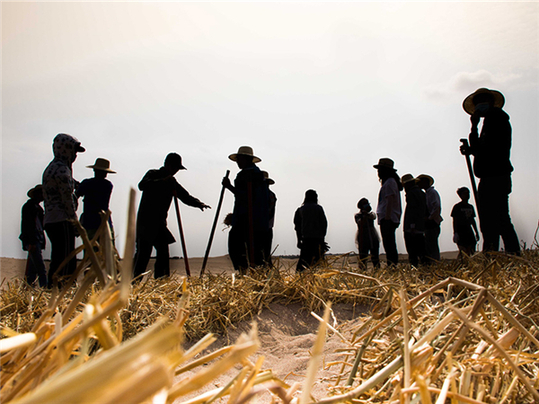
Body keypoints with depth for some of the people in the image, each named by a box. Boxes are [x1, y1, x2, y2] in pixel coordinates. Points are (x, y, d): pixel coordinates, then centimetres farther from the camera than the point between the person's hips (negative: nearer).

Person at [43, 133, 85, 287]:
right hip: (62, 221, -10)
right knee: (65, 262, -11)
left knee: (58, 261, 11)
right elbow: (67, 198, -14)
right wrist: (74, 222, -11)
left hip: (50, 220, 10)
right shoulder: (62, 169, -9)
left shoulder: (50, 168, 22)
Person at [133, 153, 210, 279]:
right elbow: (142, 185, -20)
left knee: (163, 254, 0)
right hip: (146, 223, -6)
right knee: (144, 252, -9)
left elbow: (185, 196, 10)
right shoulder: (152, 174, 0)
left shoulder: (172, 182, 15)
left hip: (160, 224, 6)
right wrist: (162, 181, -27)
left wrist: (198, 203, -9)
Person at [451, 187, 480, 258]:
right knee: (463, 251, -12)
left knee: (472, 251, 3)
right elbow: (454, 221, -6)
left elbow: (472, 220, 21)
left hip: (469, 230, 6)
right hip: (460, 230, -6)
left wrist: (476, 232, 19)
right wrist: (455, 233, -14)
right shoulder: (457, 207, -2)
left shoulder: (470, 207, 16)